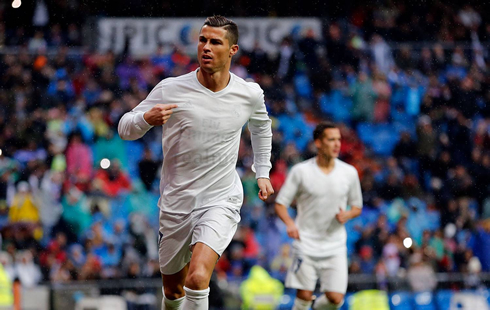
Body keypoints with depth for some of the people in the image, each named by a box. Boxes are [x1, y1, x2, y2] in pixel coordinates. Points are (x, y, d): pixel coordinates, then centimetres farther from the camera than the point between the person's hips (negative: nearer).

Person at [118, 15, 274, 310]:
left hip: (222, 200, -1)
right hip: (176, 204, 1)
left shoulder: (250, 94, -2)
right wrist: (146, 118, -26)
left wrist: (263, 172, 20)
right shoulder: (171, 90, -9)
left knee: (198, 278, -26)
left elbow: (261, 125, 22)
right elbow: (125, 128, -4)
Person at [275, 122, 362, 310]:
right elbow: (280, 204, 1)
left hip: (335, 245, 2)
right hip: (306, 243, -2)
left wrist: (347, 215, -9)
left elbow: (357, 207, 14)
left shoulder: (349, 172, 4)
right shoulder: (301, 171, -3)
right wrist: (289, 223, -20)